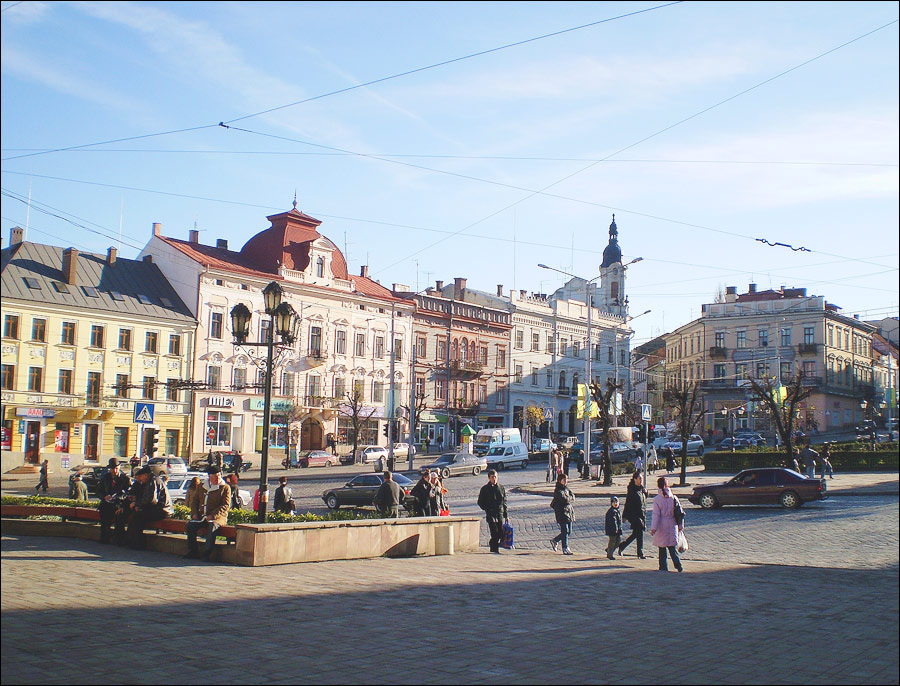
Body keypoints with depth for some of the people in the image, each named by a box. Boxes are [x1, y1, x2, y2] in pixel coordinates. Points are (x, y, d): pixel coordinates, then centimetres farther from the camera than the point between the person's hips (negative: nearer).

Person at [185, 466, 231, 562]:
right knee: (190, 525, -14)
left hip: (219, 517, -5)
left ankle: (207, 554, -29)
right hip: (204, 516, 6)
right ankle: (192, 551, -4)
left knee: (212, 526, -35)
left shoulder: (225, 487, 1)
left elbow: (226, 505, -7)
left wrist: (213, 515, -16)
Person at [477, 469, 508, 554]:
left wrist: (506, 515, 11)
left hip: (500, 514, 4)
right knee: (495, 533, -12)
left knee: (501, 533, 0)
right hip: (491, 514, -4)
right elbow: (480, 502, 6)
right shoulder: (484, 489, 2)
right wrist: (488, 509, -6)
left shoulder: (501, 488, 11)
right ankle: (495, 549, 0)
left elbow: (504, 502, 15)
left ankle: (492, 543, 23)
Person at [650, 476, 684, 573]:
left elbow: (656, 514, -12)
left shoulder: (656, 499, -9)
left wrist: (654, 528, -10)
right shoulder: (673, 498, 0)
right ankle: (678, 564, -7)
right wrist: (681, 525, 13)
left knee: (662, 547, 9)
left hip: (662, 525, -2)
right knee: (672, 546, 9)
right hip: (672, 525, 3)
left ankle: (663, 567, 11)